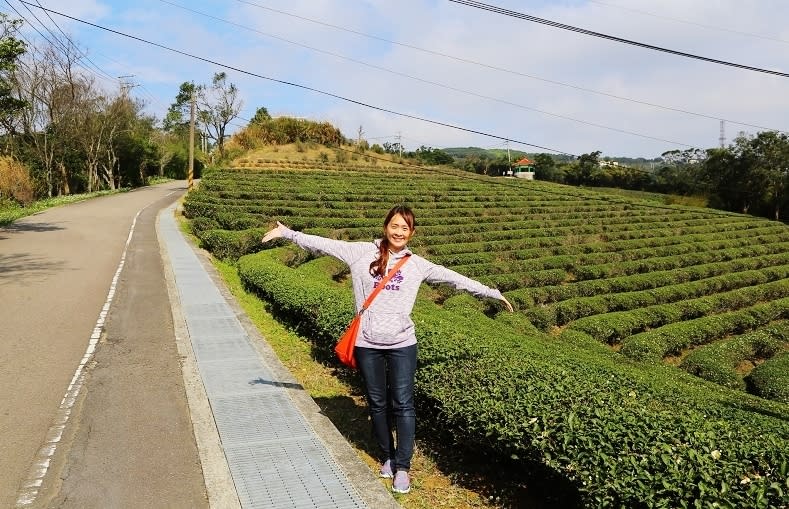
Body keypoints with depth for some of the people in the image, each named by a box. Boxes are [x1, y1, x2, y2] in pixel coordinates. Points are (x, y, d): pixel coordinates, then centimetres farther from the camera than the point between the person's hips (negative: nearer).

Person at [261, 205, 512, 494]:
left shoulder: (416, 265, 3)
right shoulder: (363, 253, 0)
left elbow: (454, 278, 6)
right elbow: (325, 245, 2)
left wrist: (492, 293, 8)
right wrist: (288, 233, 1)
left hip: (402, 344, 0)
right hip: (367, 344, 0)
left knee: (403, 404, 1)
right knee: (377, 404, 13)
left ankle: (402, 467, 13)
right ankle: (387, 457, 31)